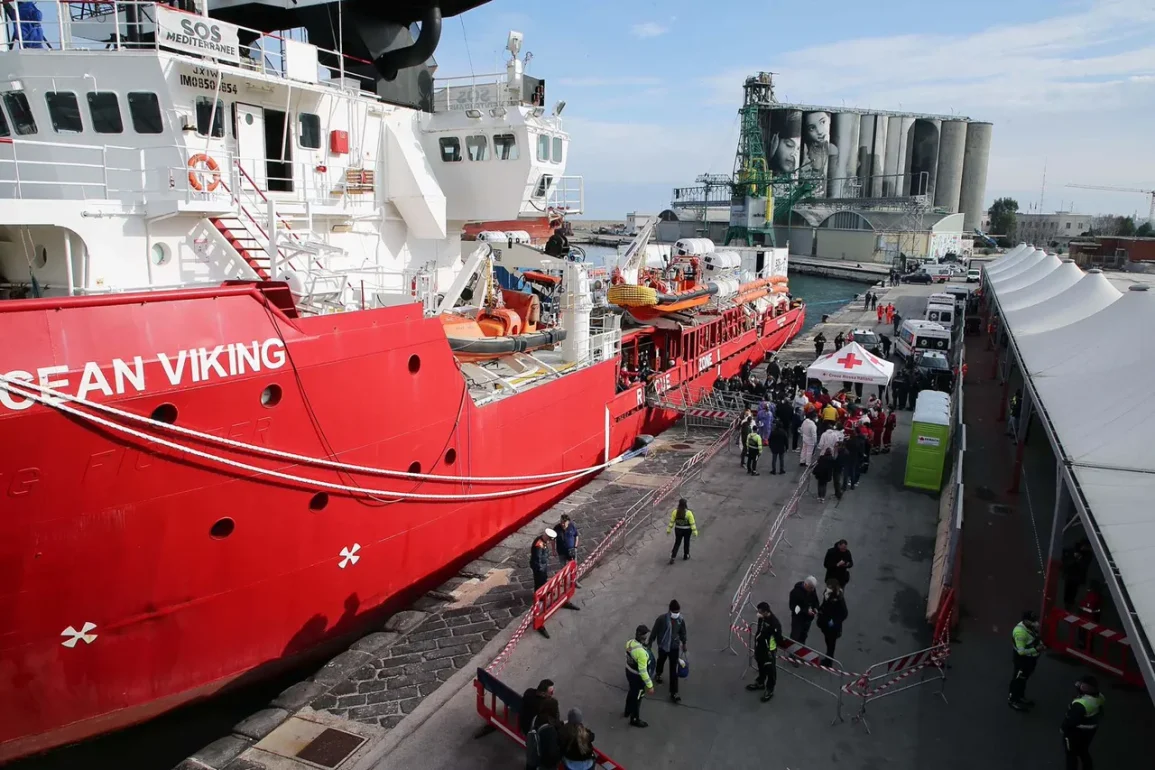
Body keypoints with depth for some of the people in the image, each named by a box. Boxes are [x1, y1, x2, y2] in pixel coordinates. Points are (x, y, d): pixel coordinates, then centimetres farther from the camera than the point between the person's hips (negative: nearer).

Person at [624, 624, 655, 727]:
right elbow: (643, 671, -31)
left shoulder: (630, 642, -13)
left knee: (632, 692, 32)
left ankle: (628, 711, 56)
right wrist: (649, 686, -22)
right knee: (637, 697, 17)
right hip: (637, 677, -8)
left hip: (629, 672, 8)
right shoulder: (642, 652, -38)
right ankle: (635, 720, 40)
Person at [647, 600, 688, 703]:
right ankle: (658, 675, 59)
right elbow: (654, 631, -11)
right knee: (661, 661, 27)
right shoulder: (662, 619, -25)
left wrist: (684, 643, 15)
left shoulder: (681, 620, -16)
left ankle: (674, 693, 9)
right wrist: (650, 642, -1)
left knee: (674, 670, 1)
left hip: (675, 647, 1)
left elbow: (682, 632, 3)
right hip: (663, 646, 0)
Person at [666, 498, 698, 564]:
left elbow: (671, 521, -6)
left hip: (678, 530, 2)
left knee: (677, 543, 15)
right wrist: (695, 531, -7)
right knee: (686, 543, 20)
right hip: (687, 530, -2)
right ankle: (686, 556, 36)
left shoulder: (675, 512, -14)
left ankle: (672, 557, 7)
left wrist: (668, 529, 5)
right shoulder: (688, 512, -21)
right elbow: (692, 523, -16)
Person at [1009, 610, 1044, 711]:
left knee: (1024, 678, 25)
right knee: (1018, 679, 8)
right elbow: (1021, 651, -30)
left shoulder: (1032, 626, -7)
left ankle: (1021, 697, 43)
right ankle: (1012, 700, 24)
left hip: (1031, 657, 9)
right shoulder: (1020, 632, -34)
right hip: (1023, 659, -9)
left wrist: (1040, 644, -6)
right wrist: (1036, 649, -30)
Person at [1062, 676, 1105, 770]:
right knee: (1083, 751, 29)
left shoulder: (1080, 704, -38)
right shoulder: (1099, 697, -11)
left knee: (1071, 754, 13)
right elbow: (1099, 714, 6)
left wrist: (1063, 728, -9)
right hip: (1091, 730, 8)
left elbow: (1071, 720, -29)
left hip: (1076, 732, -8)